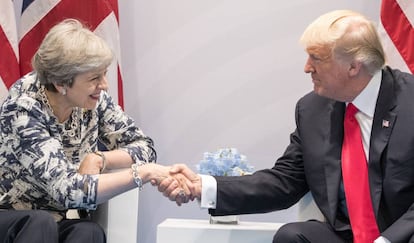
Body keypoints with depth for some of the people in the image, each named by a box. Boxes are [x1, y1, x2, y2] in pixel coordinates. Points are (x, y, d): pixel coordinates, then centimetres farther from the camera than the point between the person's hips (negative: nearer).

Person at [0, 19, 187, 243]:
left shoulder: (94, 99, -7)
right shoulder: (24, 110, -23)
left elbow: (144, 147, -1)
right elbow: (69, 191, -31)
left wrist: (99, 159, -20)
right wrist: (144, 173, -32)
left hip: (58, 225, 4)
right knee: (40, 223, -36)